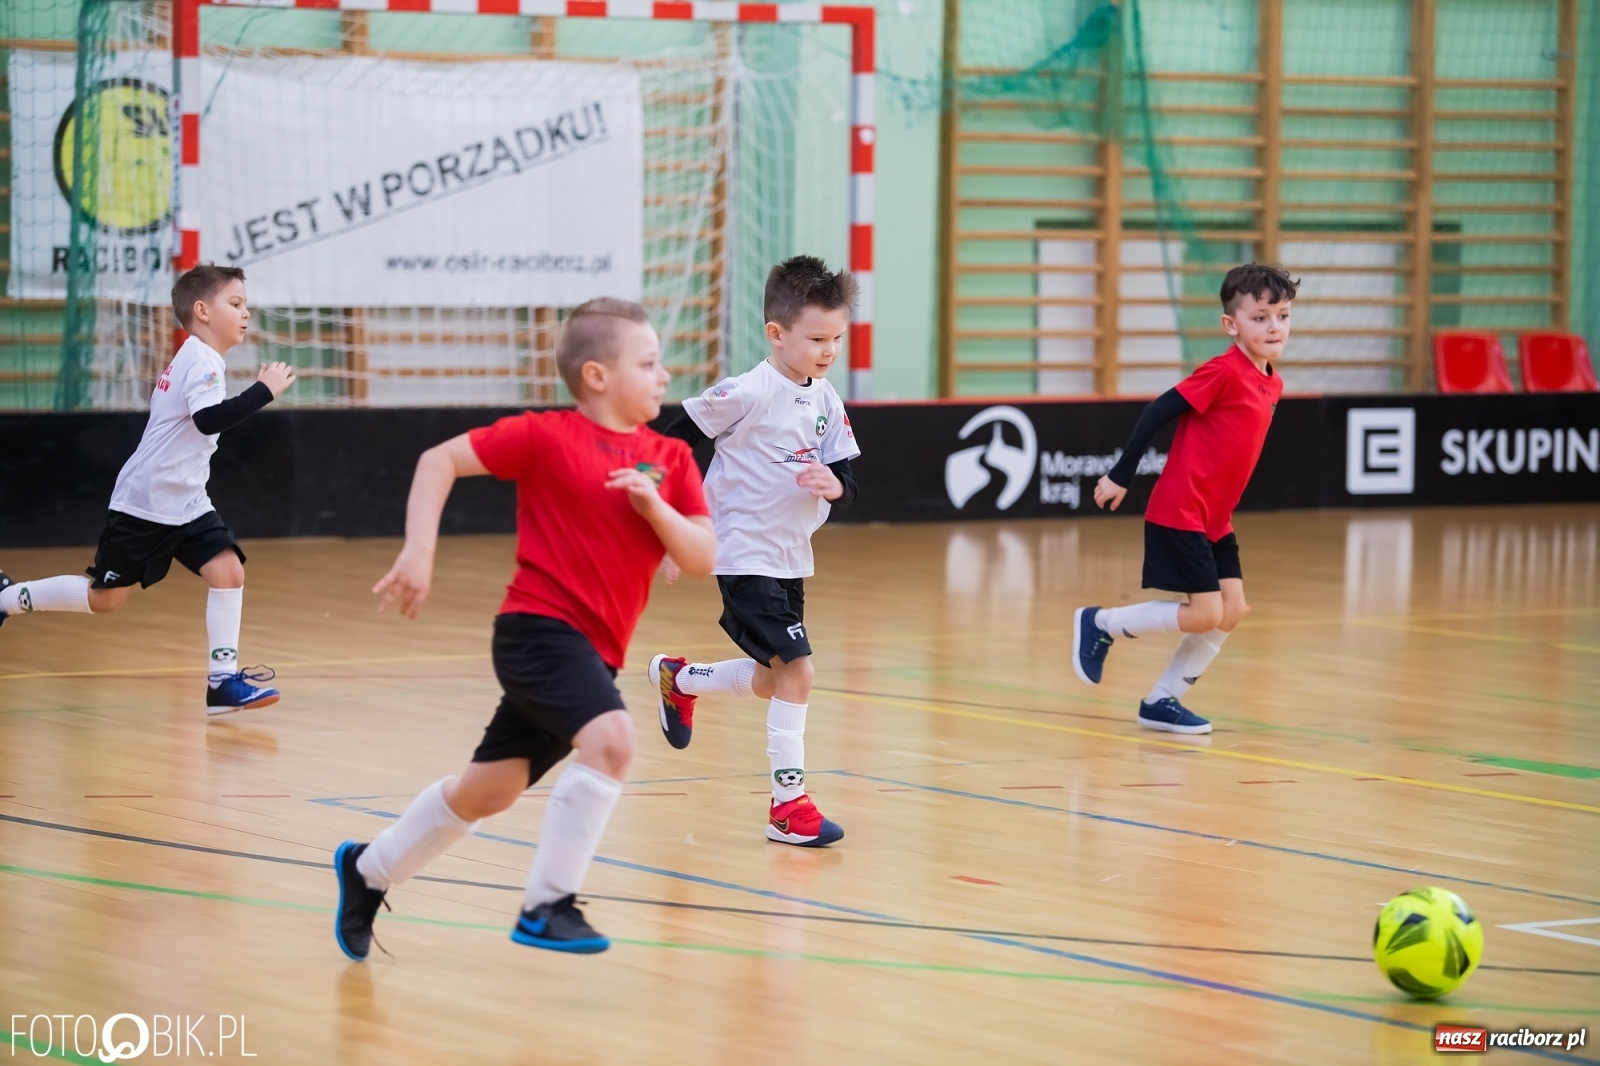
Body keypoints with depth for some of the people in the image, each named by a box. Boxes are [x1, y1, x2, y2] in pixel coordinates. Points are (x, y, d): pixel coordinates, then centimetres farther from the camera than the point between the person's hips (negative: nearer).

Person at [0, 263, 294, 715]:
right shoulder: (200, 362, -18)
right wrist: (263, 391, -33)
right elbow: (209, 420, -35)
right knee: (103, 598, 1)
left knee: (228, 571, -10)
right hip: (144, 503, -9)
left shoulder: (196, 360, 12)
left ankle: (222, 678, -9)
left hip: (186, 503, 9)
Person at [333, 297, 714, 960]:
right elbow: (439, 460, -3)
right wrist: (418, 553, -13)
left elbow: (702, 560, 2)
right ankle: (547, 906, -19)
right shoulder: (546, 436, -7)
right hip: (540, 626, -7)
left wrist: (654, 506, -15)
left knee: (488, 790, 15)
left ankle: (369, 869, 37)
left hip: (594, 651, 7)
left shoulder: (670, 460, 7)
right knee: (610, 738, -29)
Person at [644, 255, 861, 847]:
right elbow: (673, 444, -10)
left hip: (791, 558, 8)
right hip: (746, 555, -8)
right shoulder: (747, 393, -18)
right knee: (797, 669, -16)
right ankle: (789, 803, -9)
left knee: (774, 680, 18)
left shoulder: (827, 402, 2)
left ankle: (678, 678, 44)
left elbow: (847, 480, 3)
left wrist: (834, 484, -21)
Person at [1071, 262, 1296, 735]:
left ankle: (1162, 702, 13)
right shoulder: (1223, 371, -18)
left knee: (1233, 610, 3)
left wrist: (1221, 508, 18)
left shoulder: (1271, 384, 7)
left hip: (1214, 519, 8)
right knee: (1206, 615, -9)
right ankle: (1098, 624, 9)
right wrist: (1120, 475, -14)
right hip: (1179, 514, -8)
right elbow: (1158, 412, -16)